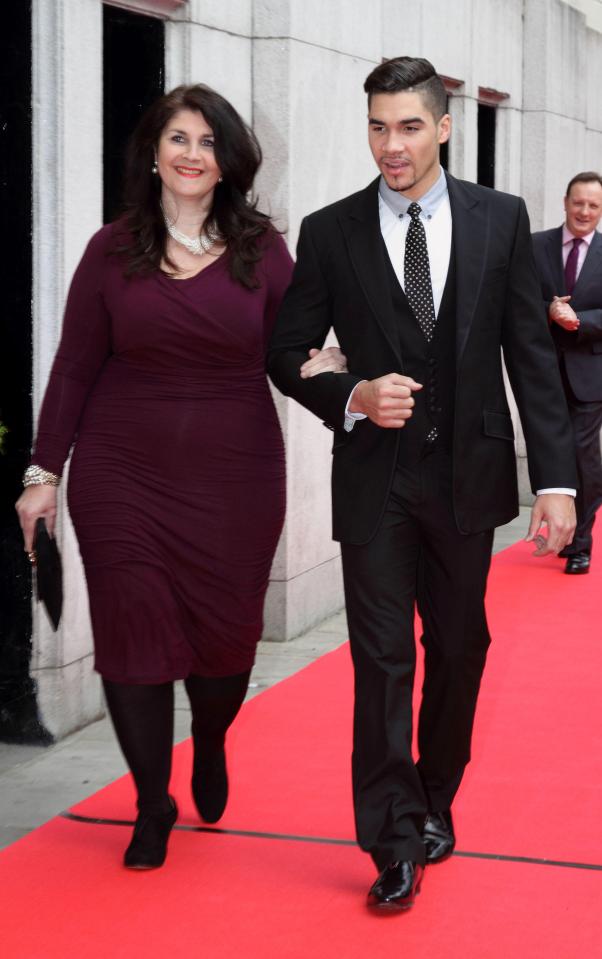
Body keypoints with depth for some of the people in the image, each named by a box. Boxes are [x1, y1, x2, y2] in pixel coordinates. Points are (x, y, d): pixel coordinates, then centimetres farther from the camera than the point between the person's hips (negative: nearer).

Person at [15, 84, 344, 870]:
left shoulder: (262, 250, 3)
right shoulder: (112, 250, 3)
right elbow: (75, 368, 4)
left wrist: (327, 364, -19)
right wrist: (44, 471, 1)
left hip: (235, 478, 0)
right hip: (124, 476, 0)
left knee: (227, 631, 6)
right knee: (134, 634, 1)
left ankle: (210, 747, 40)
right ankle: (153, 806, 20)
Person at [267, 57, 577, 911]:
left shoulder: (500, 219, 0)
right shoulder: (330, 232, -1)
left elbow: (531, 354, 0)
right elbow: (288, 353, 4)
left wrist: (556, 479, -6)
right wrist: (353, 396, -16)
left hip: (468, 473, 2)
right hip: (375, 478, -1)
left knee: (459, 650, 13)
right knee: (383, 658, -2)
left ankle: (434, 803, 32)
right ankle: (396, 843, 6)